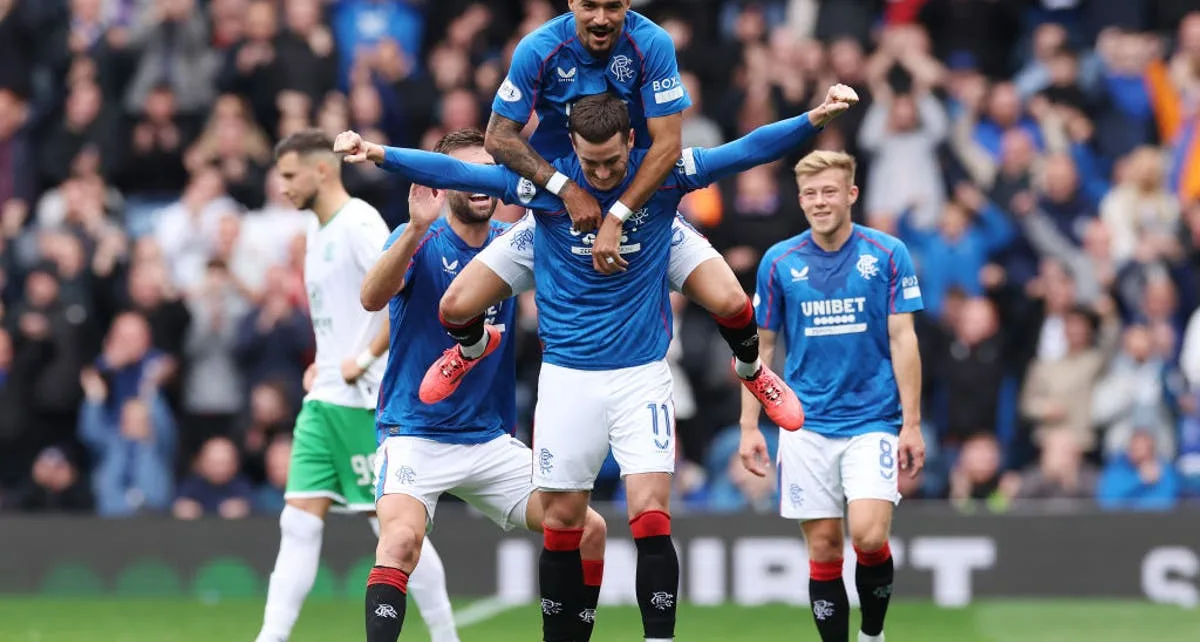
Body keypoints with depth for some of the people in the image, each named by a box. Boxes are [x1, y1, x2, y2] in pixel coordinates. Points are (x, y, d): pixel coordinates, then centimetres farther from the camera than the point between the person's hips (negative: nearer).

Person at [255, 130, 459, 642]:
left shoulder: (359, 224, -13)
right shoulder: (317, 229, 17)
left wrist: (363, 360, -19)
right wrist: (322, 363, 15)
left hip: (364, 401, -9)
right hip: (323, 401, 9)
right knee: (299, 523, 1)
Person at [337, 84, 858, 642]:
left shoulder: (662, 175, -5)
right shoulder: (543, 181, -6)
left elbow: (748, 151, -6)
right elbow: (455, 173, -7)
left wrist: (817, 117, -17)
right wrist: (378, 154, -15)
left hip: (641, 374, -1)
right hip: (567, 379, 1)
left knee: (651, 520, -11)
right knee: (562, 524, 5)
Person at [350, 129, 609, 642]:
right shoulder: (420, 242, -9)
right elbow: (373, 298, -27)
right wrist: (416, 229, -43)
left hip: (491, 441, 5)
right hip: (415, 437, -5)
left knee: (588, 531, -2)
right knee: (402, 537, -31)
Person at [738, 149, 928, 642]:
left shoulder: (887, 255, -2)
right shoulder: (779, 262, 2)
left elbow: (903, 341, -2)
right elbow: (761, 348, 8)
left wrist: (911, 424, -7)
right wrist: (749, 426, 2)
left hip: (873, 420, -2)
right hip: (806, 427, 2)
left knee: (868, 535, -16)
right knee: (823, 549, 1)